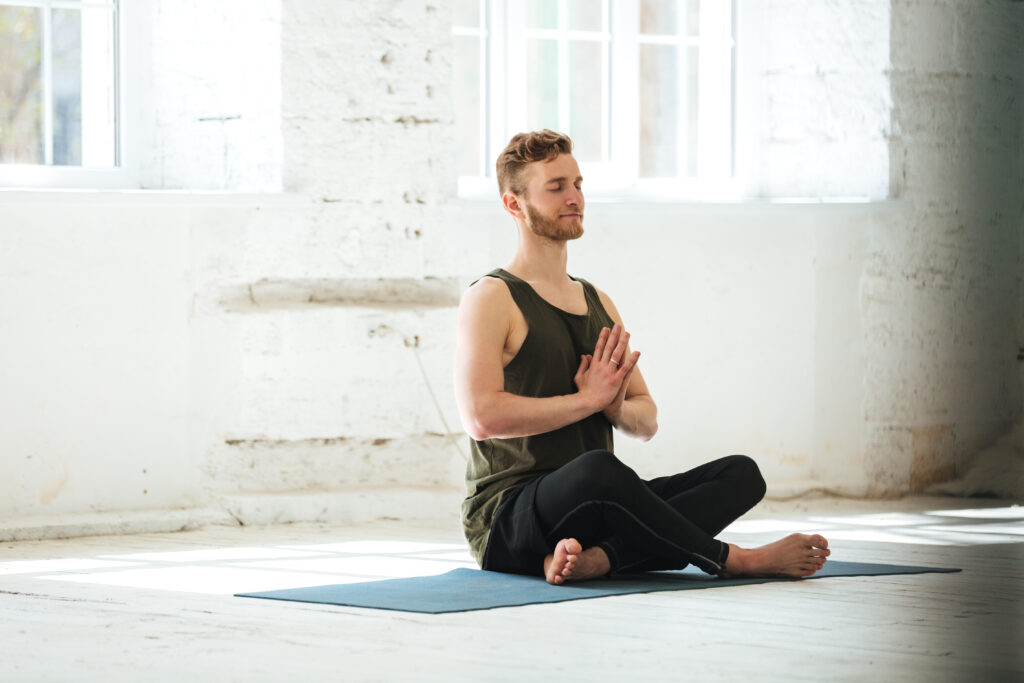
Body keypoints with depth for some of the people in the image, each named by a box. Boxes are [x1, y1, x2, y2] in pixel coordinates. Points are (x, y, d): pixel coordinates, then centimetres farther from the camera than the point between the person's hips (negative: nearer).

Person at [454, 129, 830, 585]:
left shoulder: (598, 304, 20)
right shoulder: (491, 299, -4)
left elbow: (647, 420, 20)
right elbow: (481, 417, -19)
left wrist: (615, 407, -5)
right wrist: (588, 399, -15)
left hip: (592, 503, 8)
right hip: (507, 517, -8)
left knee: (741, 474, -10)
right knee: (595, 468, -41)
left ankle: (595, 557, -33)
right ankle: (735, 560, -21)